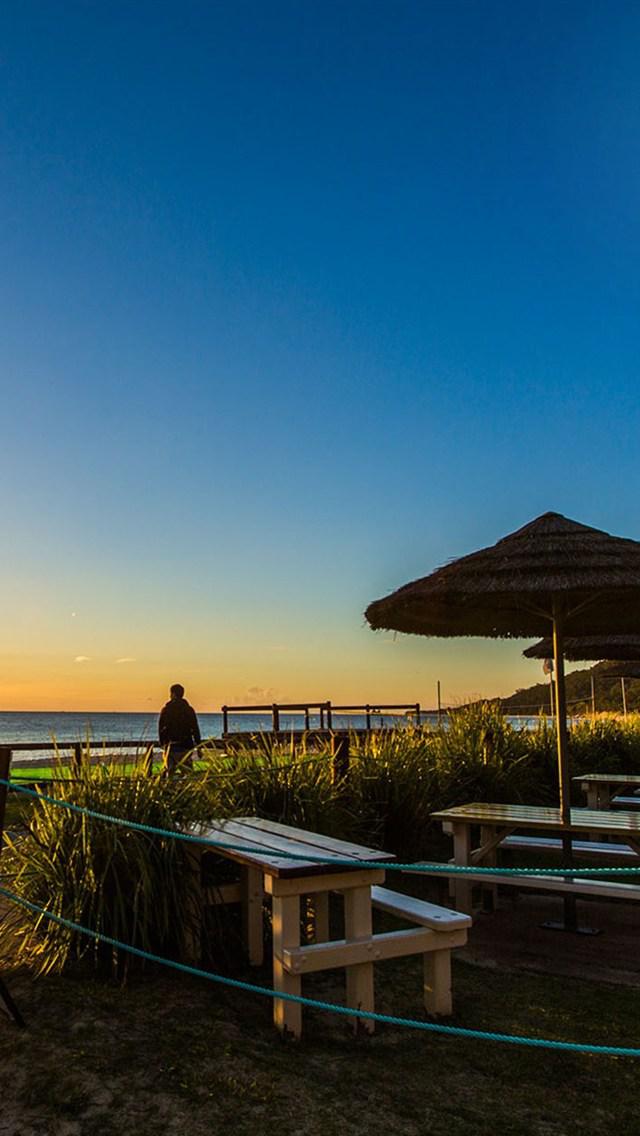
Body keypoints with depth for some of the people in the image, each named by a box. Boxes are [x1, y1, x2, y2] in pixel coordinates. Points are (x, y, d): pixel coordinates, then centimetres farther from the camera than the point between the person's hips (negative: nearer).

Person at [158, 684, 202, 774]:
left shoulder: (165, 710, -1)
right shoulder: (189, 709, 1)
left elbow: (161, 729, 1)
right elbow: (195, 729, 0)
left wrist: (163, 744, 12)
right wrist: (198, 746, 5)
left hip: (171, 746, 0)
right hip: (186, 746, 0)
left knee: (169, 769, 5)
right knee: (188, 771, 3)